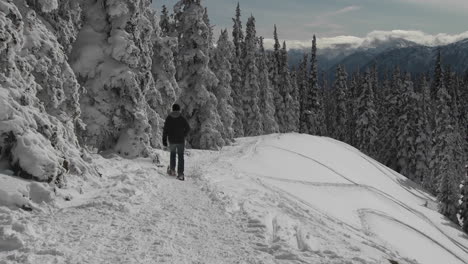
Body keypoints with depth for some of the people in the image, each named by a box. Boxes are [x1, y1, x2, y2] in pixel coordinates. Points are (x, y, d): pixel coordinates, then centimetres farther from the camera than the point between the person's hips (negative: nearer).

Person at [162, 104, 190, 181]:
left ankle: (172, 170, 22)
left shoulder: (168, 118, -4)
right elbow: (188, 128, -1)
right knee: (180, 157, 5)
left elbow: (165, 130, -6)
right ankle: (180, 174, -1)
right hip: (180, 141, -1)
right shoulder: (182, 119, -5)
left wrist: (164, 140, -2)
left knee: (173, 153, 25)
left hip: (172, 140, 1)